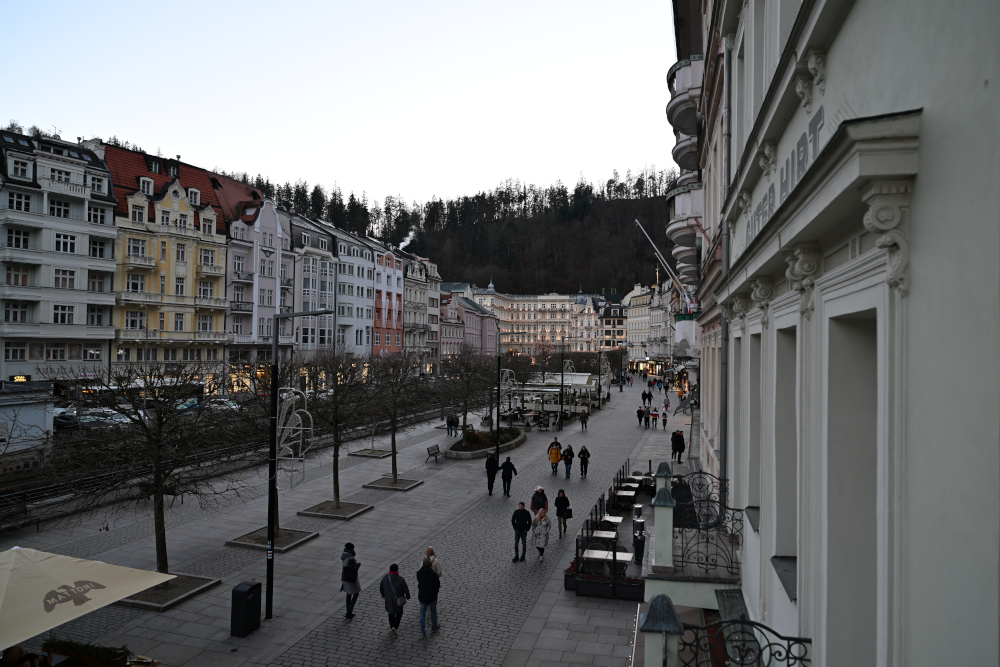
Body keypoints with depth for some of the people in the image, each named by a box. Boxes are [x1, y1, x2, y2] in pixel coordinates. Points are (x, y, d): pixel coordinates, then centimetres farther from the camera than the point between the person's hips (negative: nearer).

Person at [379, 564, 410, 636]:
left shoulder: (384, 578, -8)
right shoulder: (400, 579, -20)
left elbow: (381, 588, 5)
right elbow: (405, 589, -13)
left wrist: (383, 595, 24)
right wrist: (407, 596, 7)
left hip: (388, 600, 4)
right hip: (398, 600, -3)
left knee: (391, 613, 24)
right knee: (399, 613, 15)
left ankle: (392, 626, 37)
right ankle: (395, 627, 2)